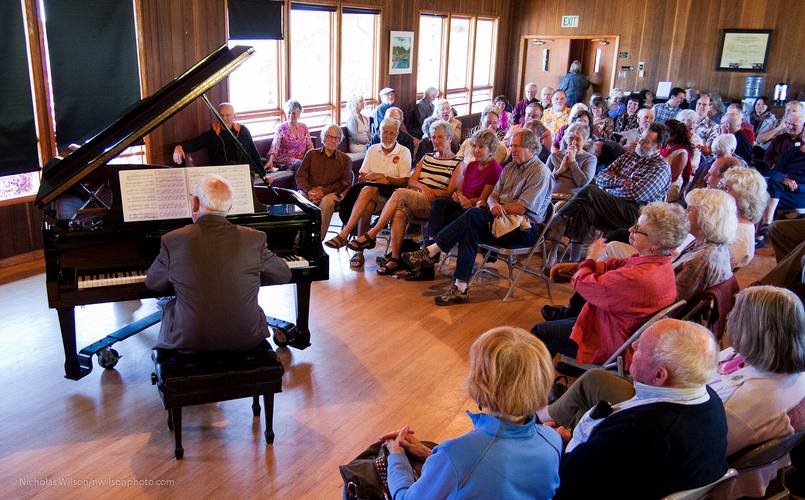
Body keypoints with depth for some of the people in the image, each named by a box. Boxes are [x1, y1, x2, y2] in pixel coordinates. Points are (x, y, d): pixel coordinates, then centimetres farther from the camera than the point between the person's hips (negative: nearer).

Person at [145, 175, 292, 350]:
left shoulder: (173, 241, -12)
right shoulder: (254, 239, -11)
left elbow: (152, 283, 6)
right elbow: (284, 275, 5)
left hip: (188, 343, 0)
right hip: (246, 341, 1)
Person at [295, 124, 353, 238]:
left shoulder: (345, 159, 16)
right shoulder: (311, 154, 21)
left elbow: (345, 183, 4)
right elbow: (300, 176, 11)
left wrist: (323, 191, -12)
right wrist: (309, 190, -12)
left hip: (331, 192, -1)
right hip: (310, 190, 1)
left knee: (327, 201, -37)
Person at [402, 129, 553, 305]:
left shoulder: (540, 172, -6)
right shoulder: (510, 167, 19)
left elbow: (522, 208, -14)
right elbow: (493, 196, 14)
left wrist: (498, 208, -5)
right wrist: (494, 205, -10)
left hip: (525, 229, -7)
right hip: (505, 221, 7)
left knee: (474, 215, -27)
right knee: (470, 230, -24)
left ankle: (430, 252, -22)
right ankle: (461, 289, -28)